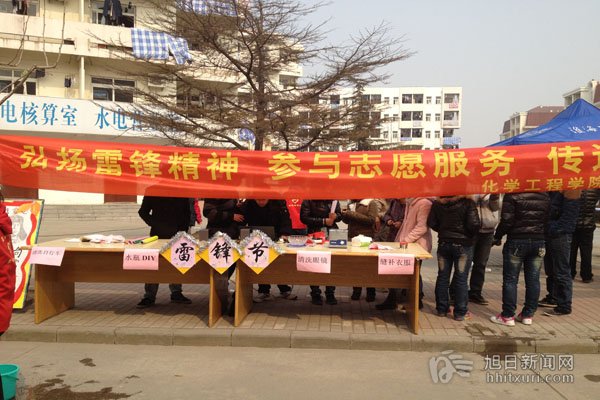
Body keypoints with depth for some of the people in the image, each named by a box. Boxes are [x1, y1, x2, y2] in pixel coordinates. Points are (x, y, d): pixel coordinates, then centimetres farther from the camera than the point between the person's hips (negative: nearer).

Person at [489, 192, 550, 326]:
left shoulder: (512, 195, -11)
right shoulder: (545, 196, 6)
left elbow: (506, 221, -14)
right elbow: (548, 220, 9)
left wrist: (497, 237, -1)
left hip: (516, 241, -5)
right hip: (539, 242, 5)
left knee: (510, 279, 2)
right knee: (533, 279, 10)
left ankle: (508, 316, 5)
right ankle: (528, 315, 17)